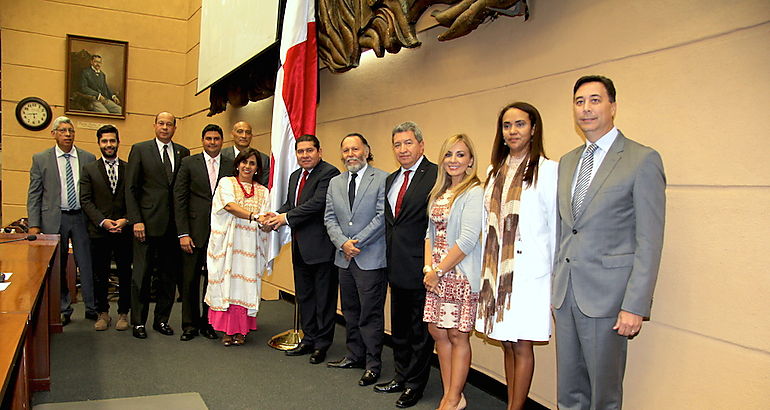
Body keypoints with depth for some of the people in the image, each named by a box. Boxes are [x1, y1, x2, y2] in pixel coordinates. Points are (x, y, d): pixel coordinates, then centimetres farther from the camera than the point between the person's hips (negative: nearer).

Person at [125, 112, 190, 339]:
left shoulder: (183, 153, 10)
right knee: (142, 274, 4)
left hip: (173, 224, 3)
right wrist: (136, 220, -9)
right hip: (148, 222, -3)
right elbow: (130, 188, 0)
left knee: (169, 274, 8)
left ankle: (161, 319, 22)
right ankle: (138, 321, 17)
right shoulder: (140, 150, 3)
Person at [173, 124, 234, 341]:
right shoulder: (189, 163, 4)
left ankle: (207, 323, 22)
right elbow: (179, 198, 0)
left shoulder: (232, 165, 6)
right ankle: (189, 324, 20)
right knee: (190, 280, 5)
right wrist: (183, 233, -7)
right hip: (195, 231, -1)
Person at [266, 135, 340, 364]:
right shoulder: (295, 176, 17)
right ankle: (309, 339, 31)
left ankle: (322, 344, 15)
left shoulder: (329, 173, -13)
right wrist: (277, 216, -4)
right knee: (304, 296, 17)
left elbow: (318, 203, -23)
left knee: (324, 297, 3)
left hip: (321, 246, -9)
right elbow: (289, 204, 18)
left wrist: (287, 218, -16)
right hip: (300, 247, 9)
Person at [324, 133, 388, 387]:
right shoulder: (335, 183, 13)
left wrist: (358, 242, -13)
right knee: (350, 311, 16)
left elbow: (382, 216, -12)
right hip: (344, 258, 6)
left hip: (371, 258, -6)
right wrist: (343, 243, -8)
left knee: (371, 313, -1)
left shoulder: (382, 179, -5)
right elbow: (330, 218, 9)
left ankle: (373, 364, 11)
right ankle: (355, 356, 29)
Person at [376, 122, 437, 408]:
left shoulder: (437, 175, -14)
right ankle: (401, 377, 37)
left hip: (420, 267, -8)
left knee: (420, 330, 7)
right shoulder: (391, 179, 14)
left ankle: (415, 384, 23)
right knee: (399, 327, 21)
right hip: (397, 267, 9)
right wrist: (390, 257, 13)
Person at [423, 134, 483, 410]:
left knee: (458, 336, 3)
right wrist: (428, 267, 0)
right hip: (437, 274, 8)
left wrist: (439, 271, -13)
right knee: (437, 331, 12)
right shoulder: (439, 193, 14)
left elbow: (467, 240, -17)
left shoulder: (474, 192, -11)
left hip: (461, 274, -8)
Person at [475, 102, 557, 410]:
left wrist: (557, 281, -8)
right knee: (507, 344, 14)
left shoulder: (548, 170, -7)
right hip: (497, 271, 6)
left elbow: (556, 228, -7)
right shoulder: (496, 171, 12)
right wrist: (486, 272, 12)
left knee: (521, 345, 3)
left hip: (529, 272, -6)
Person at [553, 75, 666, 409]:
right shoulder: (567, 162, 13)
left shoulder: (643, 160, -7)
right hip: (565, 292, 6)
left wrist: (635, 305, -15)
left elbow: (649, 241, -11)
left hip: (607, 294, -6)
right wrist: (555, 281, 12)